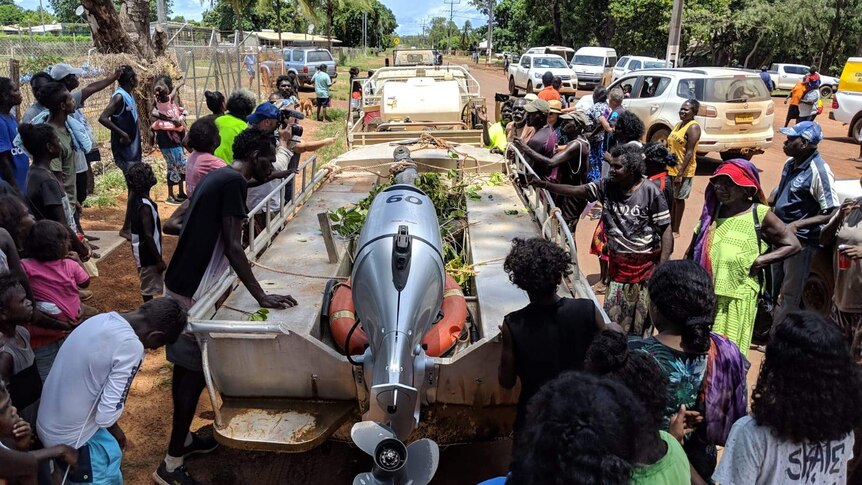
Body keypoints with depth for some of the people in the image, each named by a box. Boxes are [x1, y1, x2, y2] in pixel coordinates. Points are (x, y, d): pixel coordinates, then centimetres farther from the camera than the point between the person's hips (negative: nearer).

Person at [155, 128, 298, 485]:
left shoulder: (216, 177, 11)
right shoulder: (233, 182, -17)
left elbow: (172, 224, 14)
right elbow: (233, 248, -22)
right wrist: (262, 297, -21)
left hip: (181, 284, 9)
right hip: (191, 292, -9)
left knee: (186, 366, 19)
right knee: (194, 371, -1)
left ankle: (183, 438, 35)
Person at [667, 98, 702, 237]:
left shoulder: (693, 127, -15)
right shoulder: (679, 124, 11)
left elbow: (689, 153, -20)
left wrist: (680, 173, -24)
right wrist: (667, 165, 14)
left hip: (683, 171, -8)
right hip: (671, 168, 8)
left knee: (679, 199, 3)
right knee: (671, 198, 15)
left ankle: (676, 230, 13)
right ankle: (670, 227, 27)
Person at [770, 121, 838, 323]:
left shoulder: (818, 171, -21)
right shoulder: (790, 163, 3)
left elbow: (833, 213, -23)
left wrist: (797, 225, -30)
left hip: (801, 241, -8)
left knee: (790, 295, 4)